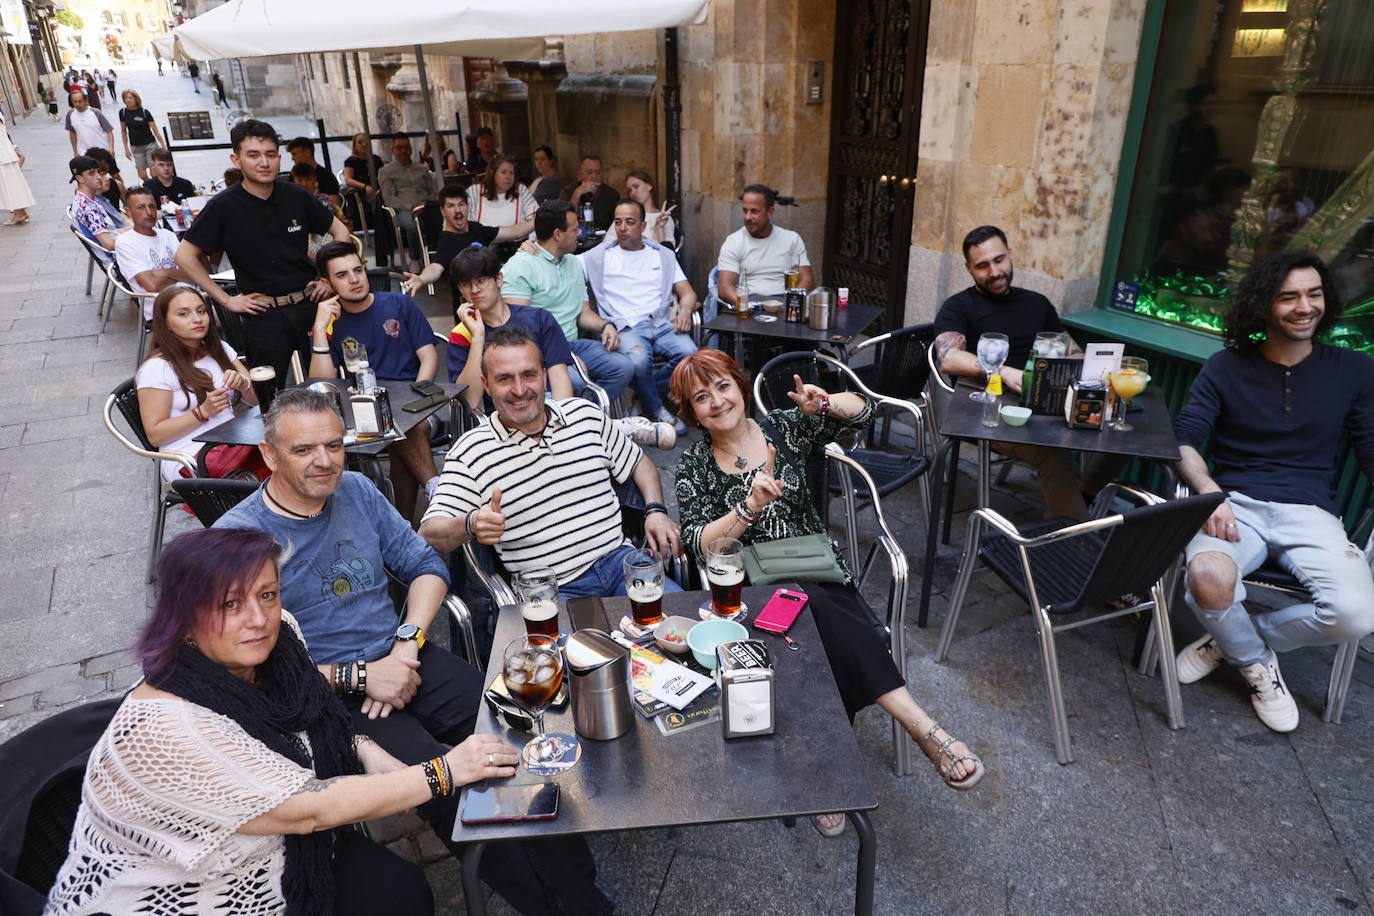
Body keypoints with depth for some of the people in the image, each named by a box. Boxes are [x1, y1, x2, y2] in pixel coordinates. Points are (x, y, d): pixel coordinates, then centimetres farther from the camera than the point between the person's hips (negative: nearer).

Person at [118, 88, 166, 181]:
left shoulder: (144, 112, -10)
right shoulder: (123, 112, -1)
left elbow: (155, 131, -9)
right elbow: (123, 131, 8)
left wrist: (163, 147, -12)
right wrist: (126, 148, 7)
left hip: (150, 145, -3)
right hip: (135, 147, 3)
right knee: (142, 175, -1)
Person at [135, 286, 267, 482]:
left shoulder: (220, 350, 16)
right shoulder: (156, 368, -3)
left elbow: (257, 399, 12)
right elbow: (155, 435, -5)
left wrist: (243, 384, -10)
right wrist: (203, 412, -16)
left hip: (234, 446, 6)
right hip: (191, 458, -6)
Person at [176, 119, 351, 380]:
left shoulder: (296, 196, 1)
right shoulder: (224, 206, -6)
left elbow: (339, 231, 14)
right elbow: (185, 255, -2)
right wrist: (226, 300, -6)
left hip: (311, 303, 3)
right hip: (264, 315, -2)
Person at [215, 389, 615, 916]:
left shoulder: (357, 491, 6)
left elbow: (426, 566, 10)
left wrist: (408, 640, -7)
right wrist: (358, 676, -16)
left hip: (405, 659, 5)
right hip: (331, 696, -4)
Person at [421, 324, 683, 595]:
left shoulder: (585, 413, 9)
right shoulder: (470, 452, -3)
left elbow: (639, 463, 22)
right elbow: (428, 533, -10)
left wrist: (656, 511, 4)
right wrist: (470, 525, -32)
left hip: (619, 560, 3)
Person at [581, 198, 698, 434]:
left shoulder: (664, 255, 22)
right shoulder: (601, 256, 16)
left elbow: (687, 293, 18)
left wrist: (685, 311, -5)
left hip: (662, 324, 3)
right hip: (625, 327, -3)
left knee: (690, 353, -28)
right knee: (639, 359, -36)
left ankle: (646, 397, -3)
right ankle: (656, 410, -7)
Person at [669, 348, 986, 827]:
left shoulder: (782, 428, 8)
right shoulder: (695, 465, 4)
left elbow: (864, 412, 6)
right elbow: (700, 544, -7)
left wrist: (825, 404, -15)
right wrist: (749, 507, -22)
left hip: (818, 572, 3)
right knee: (822, 609, -33)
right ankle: (922, 726, -33)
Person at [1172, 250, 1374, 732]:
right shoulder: (1227, 367, 5)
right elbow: (1183, 440, -1)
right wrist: (1210, 493, -21)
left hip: (1309, 512, 2)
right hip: (1237, 505, -1)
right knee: (1208, 578, -35)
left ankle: (1231, 638, 3)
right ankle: (1257, 662, 2)